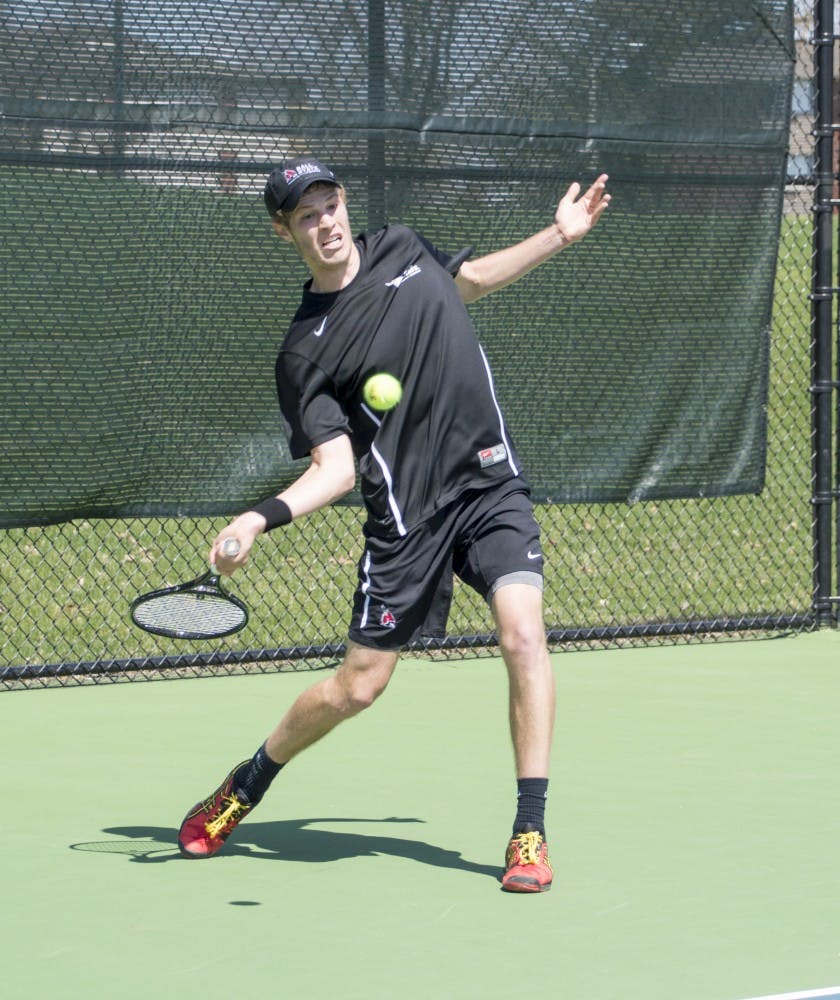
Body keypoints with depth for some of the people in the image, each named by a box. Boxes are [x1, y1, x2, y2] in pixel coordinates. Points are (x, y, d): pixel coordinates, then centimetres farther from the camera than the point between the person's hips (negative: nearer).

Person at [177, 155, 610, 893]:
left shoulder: (402, 249, 6)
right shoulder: (306, 353, -8)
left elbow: (471, 280, 29)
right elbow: (335, 469, -12)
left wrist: (560, 236, 25)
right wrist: (263, 519, -28)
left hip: (491, 485, 3)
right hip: (406, 514, -2)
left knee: (523, 636, -20)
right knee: (358, 685, 3)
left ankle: (530, 831, -13)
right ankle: (246, 787, 30)